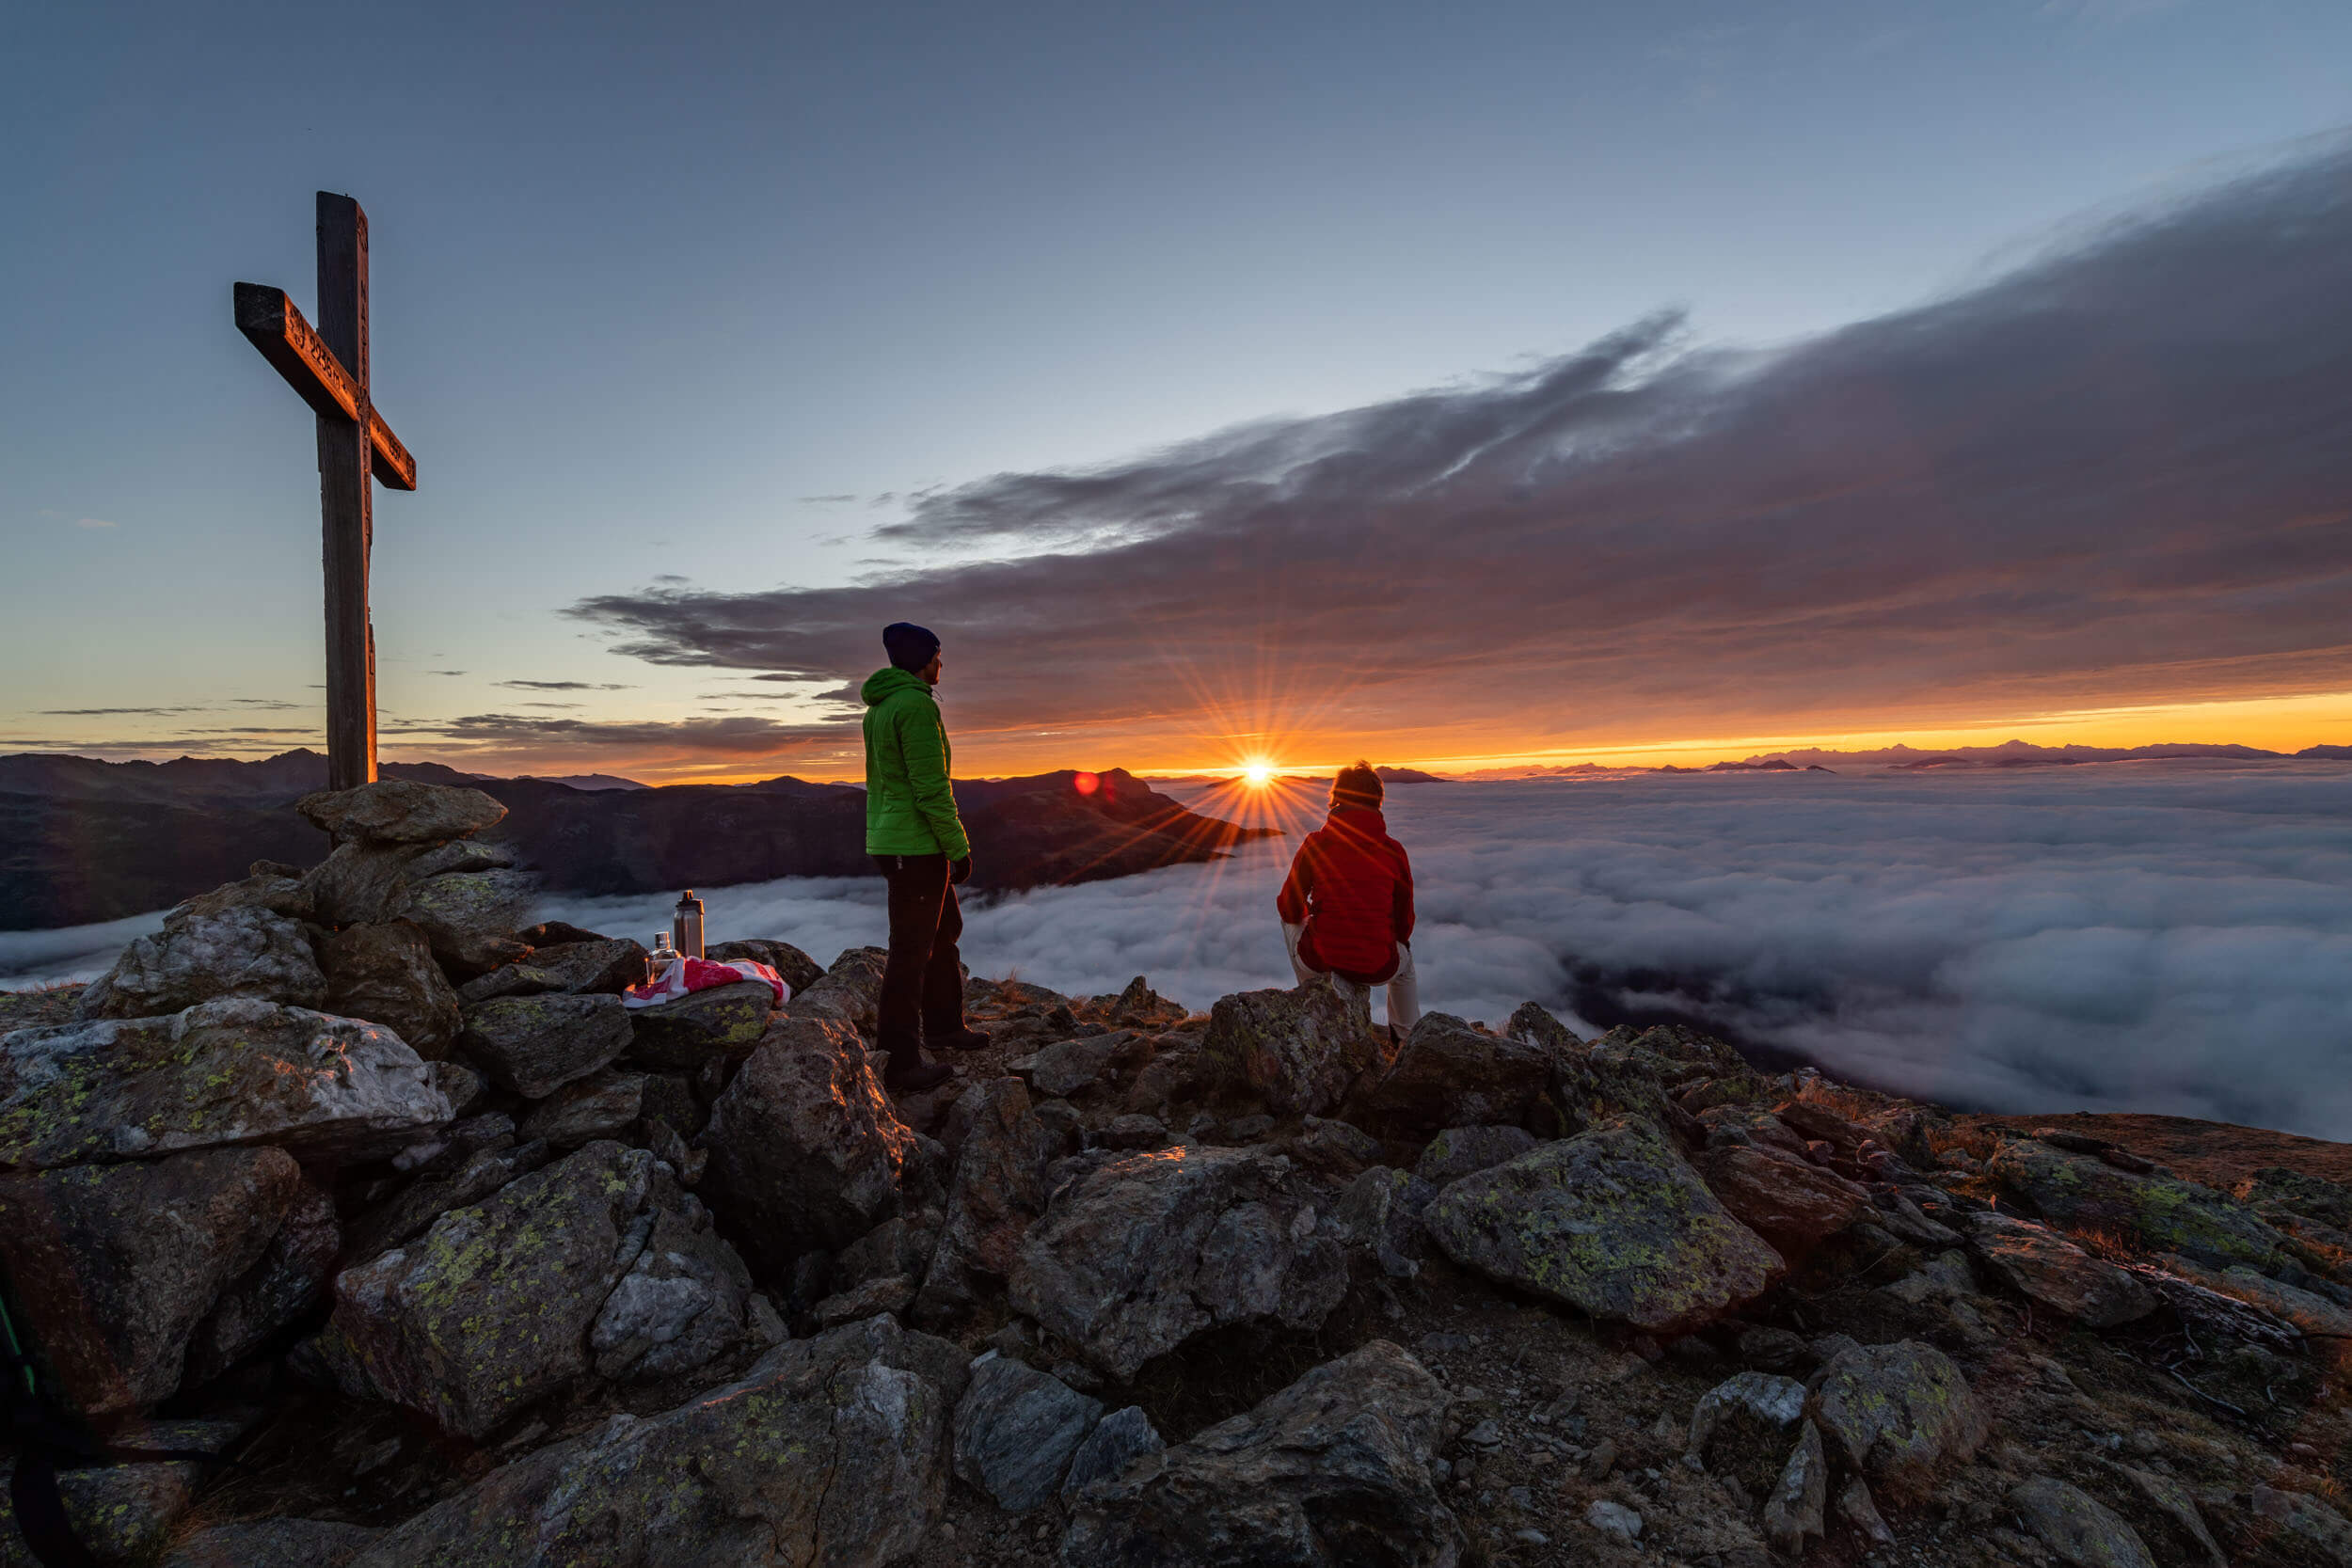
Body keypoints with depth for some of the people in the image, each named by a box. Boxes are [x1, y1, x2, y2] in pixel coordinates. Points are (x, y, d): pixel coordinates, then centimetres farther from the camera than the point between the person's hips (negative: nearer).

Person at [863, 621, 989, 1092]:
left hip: (887, 838, 10)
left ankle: (943, 1025, 34)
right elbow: (932, 788, -21)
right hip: (916, 847, -10)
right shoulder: (917, 706, -17)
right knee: (911, 951, -2)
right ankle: (902, 1064, 8)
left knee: (945, 930, 21)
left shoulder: (879, 708, 15)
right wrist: (960, 848, -14)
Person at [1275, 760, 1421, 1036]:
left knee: (1290, 920, 31)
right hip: (1377, 969, 1)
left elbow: (1291, 909, 4)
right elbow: (1404, 922, 9)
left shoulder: (1314, 844, -3)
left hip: (1319, 961, -1)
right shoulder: (1394, 851, 0)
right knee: (1405, 954, 37)